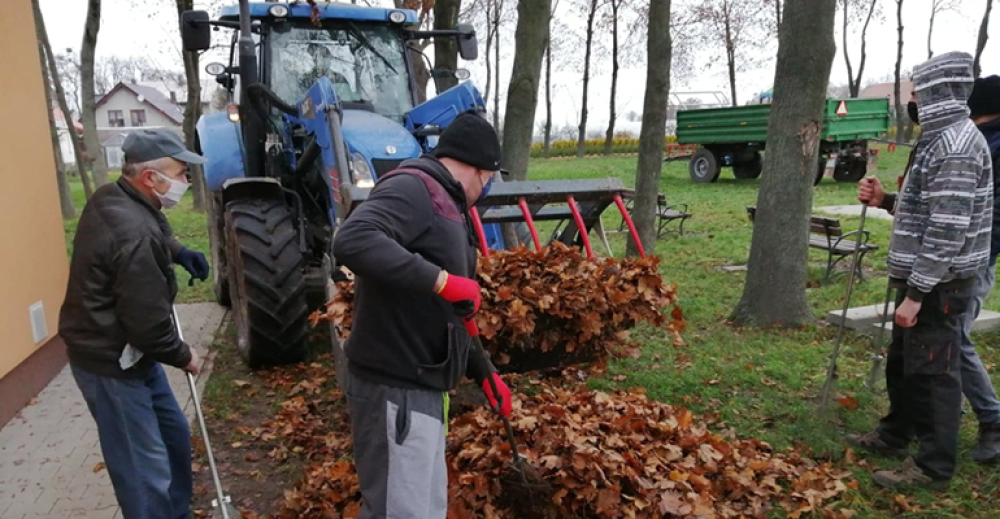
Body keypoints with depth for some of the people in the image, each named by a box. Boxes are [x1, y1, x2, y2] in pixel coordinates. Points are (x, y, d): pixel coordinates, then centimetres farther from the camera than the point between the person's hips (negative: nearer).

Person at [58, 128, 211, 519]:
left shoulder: (114, 199, 1)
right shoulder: (135, 234, -30)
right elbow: (149, 324, -27)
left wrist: (178, 252, 5)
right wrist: (183, 356, -9)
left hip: (122, 350, 11)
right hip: (111, 362, -11)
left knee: (174, 436, 23)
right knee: (145, 472, -3)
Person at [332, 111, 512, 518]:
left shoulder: (442, 205, 17)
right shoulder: (412, 188, -13)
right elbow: (352, 241, -34)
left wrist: (484, 371, 22)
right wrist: (443, 281, -30)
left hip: (422, 388, 10)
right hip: (394, 390, -10)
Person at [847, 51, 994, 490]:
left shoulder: (955, 146, -20)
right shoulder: (943, 139, 13)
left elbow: (949, 228, -25)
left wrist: (917, 292, -24)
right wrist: (885, 201, 8)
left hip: (938, 284, -10)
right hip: (923, 277, 10)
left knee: (933, 371, 1)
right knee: (902, 361, 20)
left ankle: (934, 465, 14)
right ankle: (895, 435, 36)